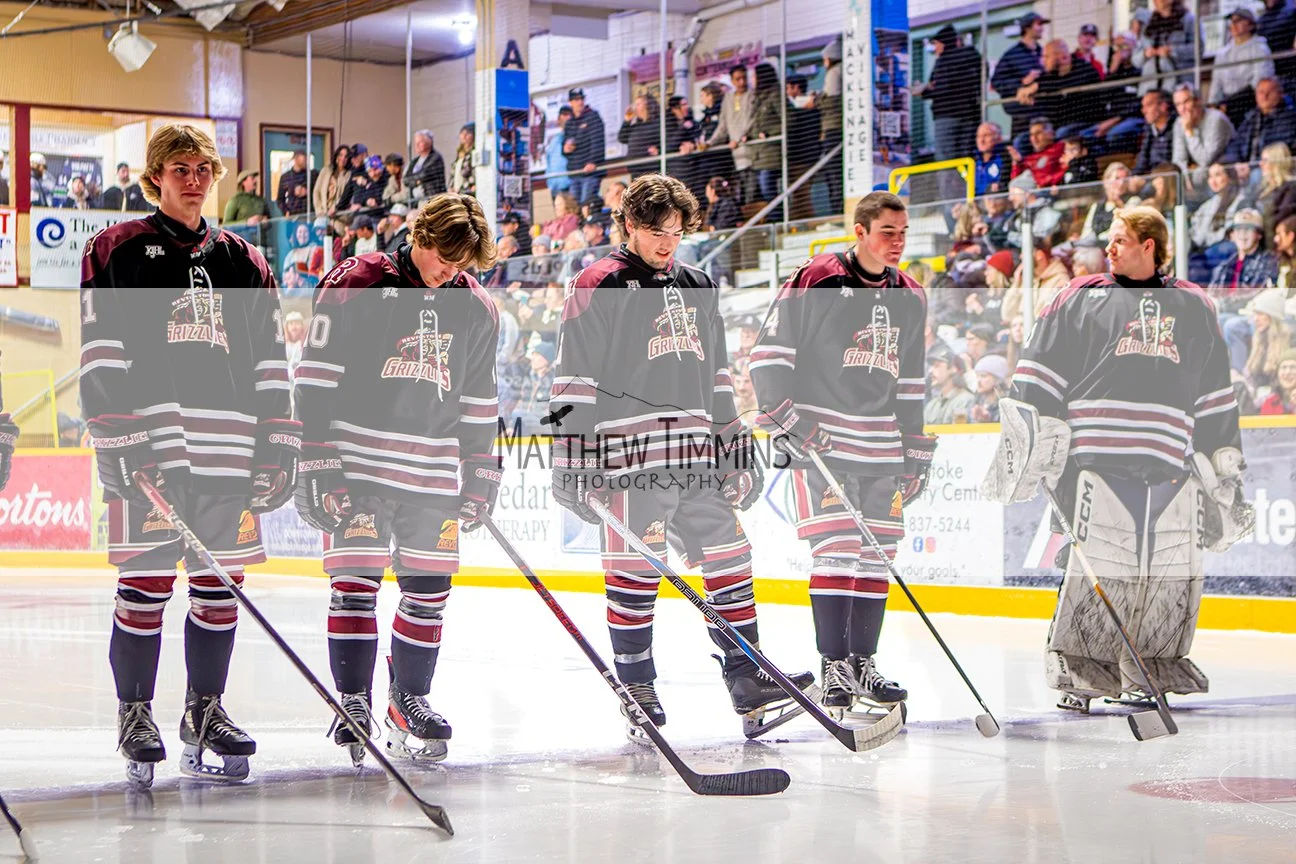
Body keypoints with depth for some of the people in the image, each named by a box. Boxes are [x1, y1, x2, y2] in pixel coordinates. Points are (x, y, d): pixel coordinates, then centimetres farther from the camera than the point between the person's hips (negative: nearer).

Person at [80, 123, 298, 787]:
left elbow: (270, 362, 16)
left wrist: (279, 447, 9)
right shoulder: (118, 251, 3)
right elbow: (101, 357, -5)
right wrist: (121, 441, -14)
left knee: (220, 582, 6)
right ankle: (135, 716, 8)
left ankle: (205, 710, 18)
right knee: (146, 581, -4)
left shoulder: (243, 262, 17)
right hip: (150, 444, -4)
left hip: (228, 447, 4)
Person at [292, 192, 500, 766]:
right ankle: (353, 703, 2)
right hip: (357, 464, -5)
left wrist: (480, 477, 14)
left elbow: (479, 401, 17)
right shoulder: (355, 285, -7)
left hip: (434, 474, 5)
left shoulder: (476, 309, 9)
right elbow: (316, 379, -8)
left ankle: (408, 702, 22)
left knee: (430, 589, 7)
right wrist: (317, 462, -12)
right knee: (356, 582, -8)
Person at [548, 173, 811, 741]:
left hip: (696, 457, 7)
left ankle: (747, 679, 10)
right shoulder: (598, 286, -2)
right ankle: (637, 689, 7)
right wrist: (571, 456, -11)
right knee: (635, 569, -4)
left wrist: (735, 448, 21)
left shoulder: (698, 288, 19)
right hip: (630, 456, -6)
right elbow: (575, 378, -6)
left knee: (729, 556, 4)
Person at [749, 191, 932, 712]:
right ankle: (833, 668, -1)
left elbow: (914, 382, 19)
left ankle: (862, 663, 17)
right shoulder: (815, 282, -8)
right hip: (819, 441, -6)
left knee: (876, 556, 7)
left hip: (881, 448, 6)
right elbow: (769, 355, -8)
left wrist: (918, 453, 16)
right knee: (836, 550, -9)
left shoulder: (910, 299, 12)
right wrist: (787, 422, -14)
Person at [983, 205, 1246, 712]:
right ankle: (1077, 672, 2)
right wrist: (1032, 440, -3)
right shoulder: (1084, 298, 10)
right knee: (1096, 566, -7)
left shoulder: (1193, 306, 18)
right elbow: (1041, 369, 6)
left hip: (1170, 463, 3)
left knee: (1171, 571, 1)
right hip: (1100, 458, -3)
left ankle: (1152, 670, 15)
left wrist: (1224, 463, 17)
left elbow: (1215, 392, 21)